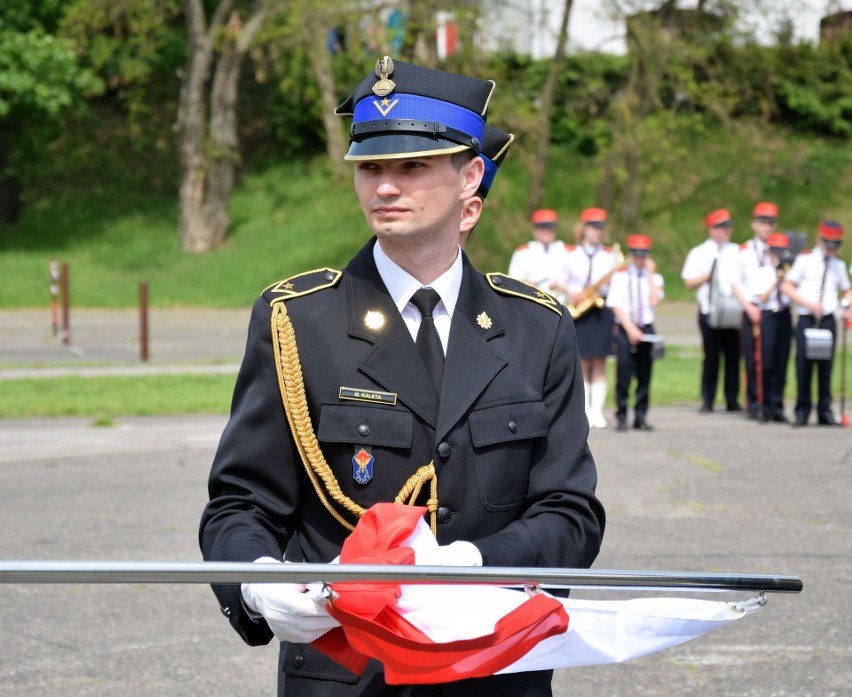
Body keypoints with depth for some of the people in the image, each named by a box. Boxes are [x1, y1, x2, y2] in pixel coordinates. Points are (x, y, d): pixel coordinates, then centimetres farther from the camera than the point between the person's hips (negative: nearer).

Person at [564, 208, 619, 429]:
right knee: (582, 362, 0)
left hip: (602, 310, 0)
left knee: (599, 363, -1)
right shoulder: (572, 255, 8)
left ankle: (597, 411, 0)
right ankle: (583, 411, 2)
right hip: (578, 312, 0)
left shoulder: (611, 255, 10)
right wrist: (572, 292, -10)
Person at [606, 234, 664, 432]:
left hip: (646, 329, 2)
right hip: (624, 330, -2)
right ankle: (621, 417, 1)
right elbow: (616, 305, -4)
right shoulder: (620, 277, 3)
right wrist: (630, 329, -14)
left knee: (644, 376, 4)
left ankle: (641, 417, 10)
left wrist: (650, 275, -6)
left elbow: (654, 302, -8)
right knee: (623, 375, -5)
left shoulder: (654, 278, 8)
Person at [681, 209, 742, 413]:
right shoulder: (699, 254, 5)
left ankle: (732, 400, 8)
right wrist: (708, 276, -11)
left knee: (733, 356, 2)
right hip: (709, 311, -2)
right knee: (711, 357, 0)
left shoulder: (737, 252, 13)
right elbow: (689, 282, 2)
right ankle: (707, 401, 5)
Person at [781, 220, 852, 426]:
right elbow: (787, 286, -1)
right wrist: (808, 304, -13)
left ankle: (825, 412, 7)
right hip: (806, 319, -3)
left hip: (828, 320, 3)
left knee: (826, 366, 2)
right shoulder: (805, 259, 1)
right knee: (804, 365, -3)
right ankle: (802, 411, 6)